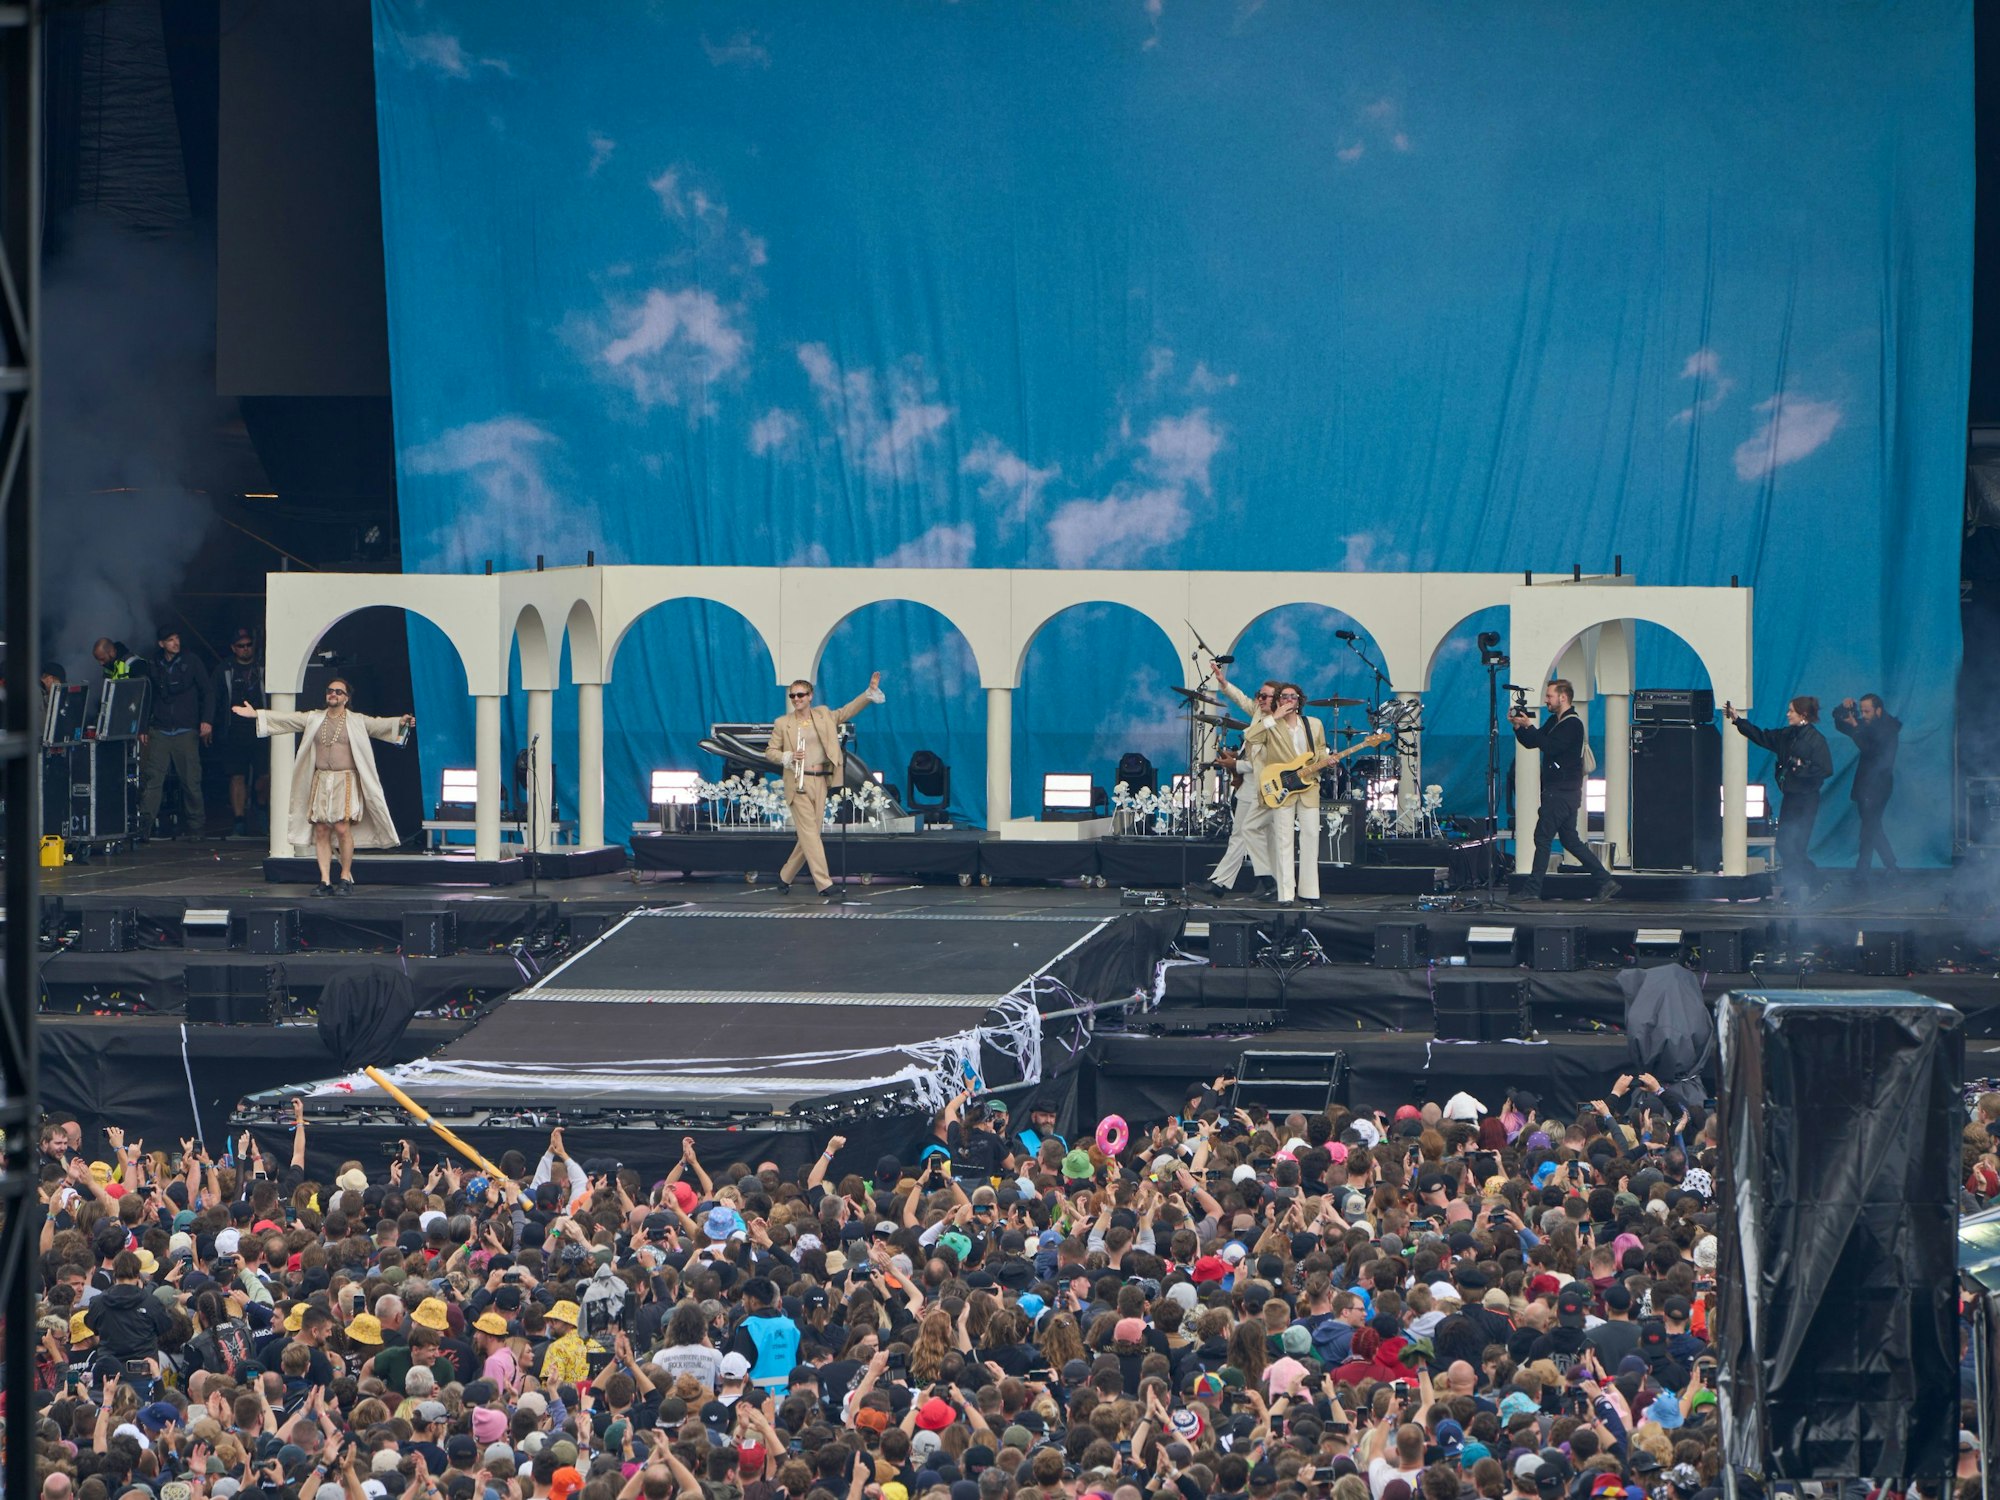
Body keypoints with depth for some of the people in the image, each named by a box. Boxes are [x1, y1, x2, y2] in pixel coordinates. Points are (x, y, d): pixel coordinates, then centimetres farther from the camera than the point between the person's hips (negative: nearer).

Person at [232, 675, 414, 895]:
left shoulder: (357, 722, 4)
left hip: (345, 781, -3)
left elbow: (379, 725, -8)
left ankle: (346, 877, 2)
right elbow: (285, 719, 13)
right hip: (320, 780, 3)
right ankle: (325, 881, 2)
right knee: (321, 830, -1)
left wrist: (400, 723, -26)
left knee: (342, 828, -13)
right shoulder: (314, 719, 13)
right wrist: (255, 714, 9)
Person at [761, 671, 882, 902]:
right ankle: (824, 884, -14)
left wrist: (871, 691, -1)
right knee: (809, 832, -9)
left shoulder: (823, 716, 9)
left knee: (810, 834, 6)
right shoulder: (783, 724, 2)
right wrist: (788, 757, -13)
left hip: (820, 781, 4)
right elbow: (769, 751, 5)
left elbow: (848, 710, 9)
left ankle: (786, 876, 22)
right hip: (798, 783, -4)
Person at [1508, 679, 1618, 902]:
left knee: (1543, 837, -8)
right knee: (1570, 840, 10)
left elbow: (1550, 747, -23)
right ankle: (1604, 881, 10)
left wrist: (1529, 726, -20)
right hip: (1557, 790, 10)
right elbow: (1531, 743, 18)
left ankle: (1531, 890, -7)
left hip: (1563, 791, -10)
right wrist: (1518, 727, 1)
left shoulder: (1572, 723, -12)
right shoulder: (1555, 721, 18)